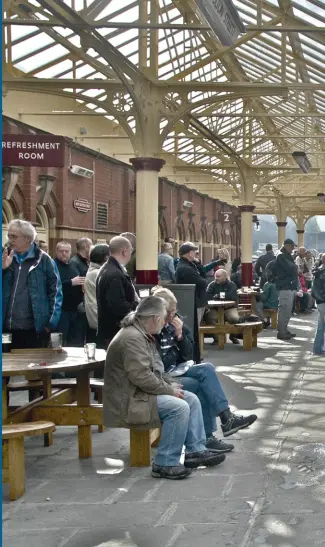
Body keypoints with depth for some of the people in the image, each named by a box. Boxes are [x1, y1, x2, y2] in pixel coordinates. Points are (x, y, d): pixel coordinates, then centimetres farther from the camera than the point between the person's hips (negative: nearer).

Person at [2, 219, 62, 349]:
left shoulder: (43, 259, -1)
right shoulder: (5, 257, 9)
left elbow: (55, 291, -1)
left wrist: (52, 322, -7)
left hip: (36, 330, -3)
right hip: (7, 329, 3)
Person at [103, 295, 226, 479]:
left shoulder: (143, 334, 13)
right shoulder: (131, 338, -23)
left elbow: (155, 368, 21)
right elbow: (142, 377, -29)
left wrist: (171, 384, 5)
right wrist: (169, 391, -18)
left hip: (144, 390, 11)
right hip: (130, 399, -11)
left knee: (192, 399, 5)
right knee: (179, 407, -25)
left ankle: (196, 450, 8)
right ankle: (165, 464, -18)